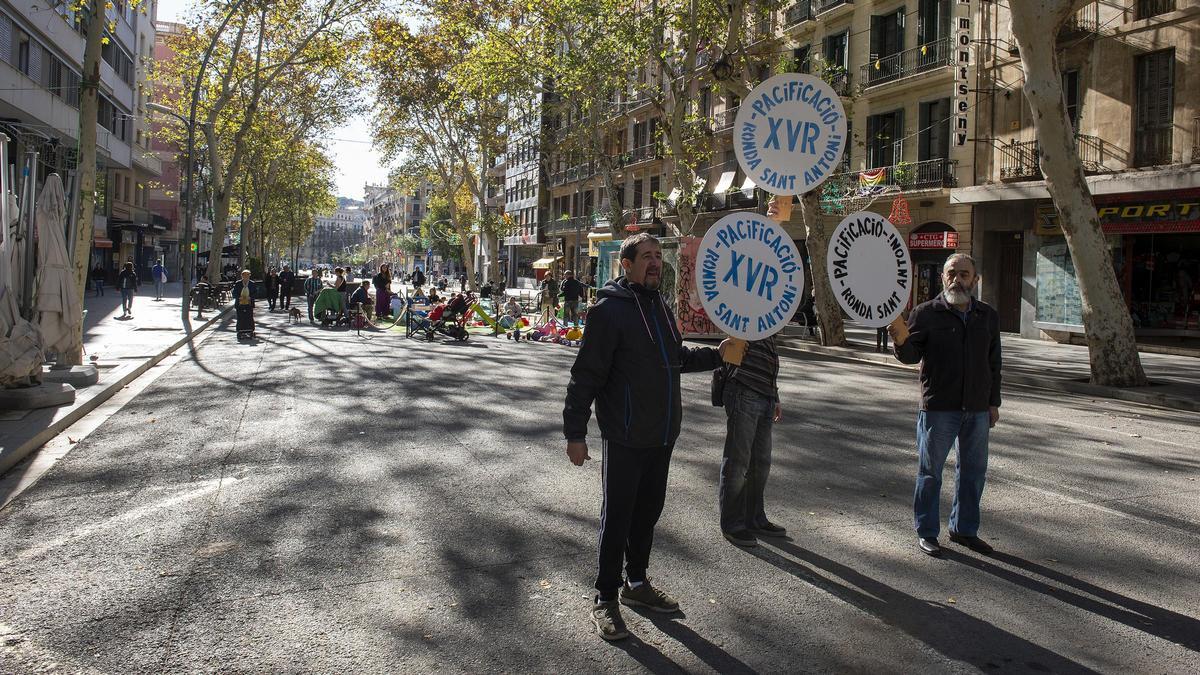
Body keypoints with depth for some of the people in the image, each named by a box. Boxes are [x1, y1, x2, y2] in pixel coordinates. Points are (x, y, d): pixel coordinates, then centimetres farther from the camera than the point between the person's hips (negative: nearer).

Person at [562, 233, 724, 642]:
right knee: (617, 516, 2)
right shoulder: (610, 309, -13)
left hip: (662, 436, 8)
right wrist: (575, 433, -17)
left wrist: (717, 355, 15)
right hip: (625, 438, -8)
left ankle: (636, 583, 34)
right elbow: (586, 375, -16)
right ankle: (605, 599, 15)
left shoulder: (660, 307, 13)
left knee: (648, 510, 17)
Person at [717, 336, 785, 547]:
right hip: (743, 397, -8)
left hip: (765, 401, 8)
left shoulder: (770, 335, 18)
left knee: (760, 463, 13)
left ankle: (755, 519, 26)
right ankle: (732, 524, 8)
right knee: (737, 462, -1)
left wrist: (775, 399, 26)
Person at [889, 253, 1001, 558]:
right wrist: (901, 341, -31)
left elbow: (994, 363, 15)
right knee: (930, 471, 4)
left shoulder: (988, 316, 9)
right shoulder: (926, 313, -4)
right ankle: (926, 532, 16)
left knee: (973, 470, 13)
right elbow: (912, 356, -10)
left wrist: (993, 402, 12)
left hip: (977, 409, 5)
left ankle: (964, 528, 28)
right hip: (938, 407, -4)